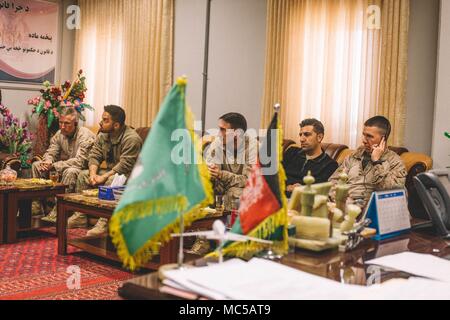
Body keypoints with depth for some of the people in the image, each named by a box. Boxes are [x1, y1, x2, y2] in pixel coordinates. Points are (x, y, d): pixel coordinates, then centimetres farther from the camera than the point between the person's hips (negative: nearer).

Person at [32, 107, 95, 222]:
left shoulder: (85, 135, -20)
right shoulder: (59, 134, 3)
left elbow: (80, 161, -29)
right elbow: (50, 153, 7)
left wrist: (54, 166, -31)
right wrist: (47, 162, -19)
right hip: (64, 167, 8)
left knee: (70, 172, -39)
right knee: (36, 165, -2)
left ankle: (57, 212, -34)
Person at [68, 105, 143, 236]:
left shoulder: (131, 138, -23)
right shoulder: (102, 135, 3)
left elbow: (125, 165, -28)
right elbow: (94, 156, 2)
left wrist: (103, 177, -28)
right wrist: (93, 173, -17)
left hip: (128, 175, -9)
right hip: (110, 171, 9)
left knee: (111, 181, -36)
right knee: (83, 175, 1)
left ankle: (105, 222, -33)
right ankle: (80, 215, 3)